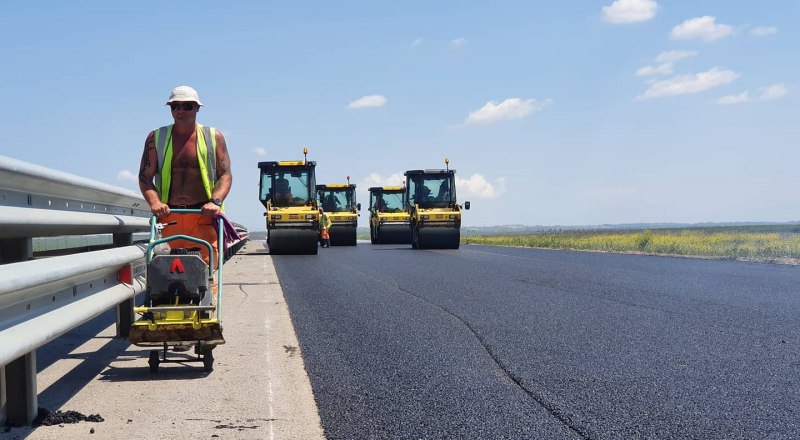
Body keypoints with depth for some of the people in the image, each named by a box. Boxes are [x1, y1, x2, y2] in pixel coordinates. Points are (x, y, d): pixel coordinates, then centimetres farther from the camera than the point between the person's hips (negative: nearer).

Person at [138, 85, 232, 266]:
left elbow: (225, 175, 6)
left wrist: (215, 201, -13)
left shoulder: (213, 137, 11)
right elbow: (145, 176, 8)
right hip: (168, 215, 1)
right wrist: (154, 201, -12)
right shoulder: (156, 138, 14)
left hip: (203, 215, -1)